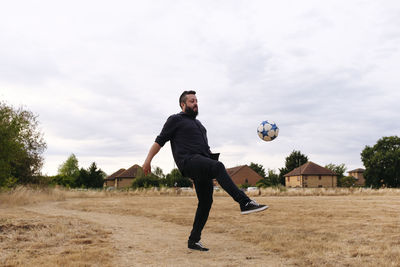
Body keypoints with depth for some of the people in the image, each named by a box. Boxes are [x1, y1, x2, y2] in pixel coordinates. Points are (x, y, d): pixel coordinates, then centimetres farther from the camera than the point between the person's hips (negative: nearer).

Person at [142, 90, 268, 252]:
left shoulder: (197, 123, 31)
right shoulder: (175, 119, 10)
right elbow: (160, 141, 4)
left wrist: (212, 157, 25)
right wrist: (148, 160, -3)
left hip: (202, 165, 8)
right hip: (188, 161, -8)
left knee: (206, 202, 2)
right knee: (218, 167, -34)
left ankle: (193, 241, 11)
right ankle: (245, 203, -44)